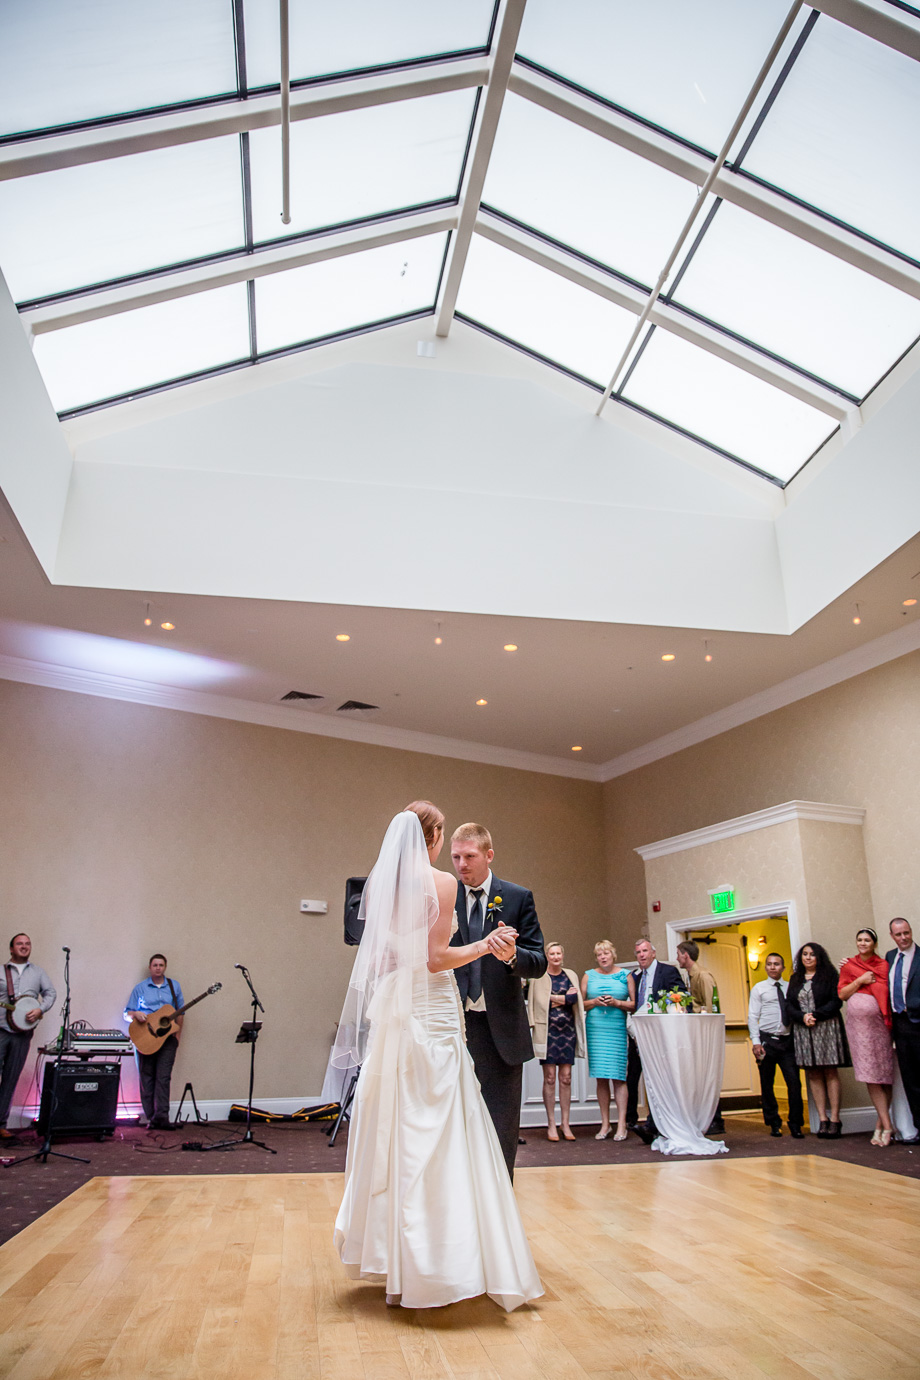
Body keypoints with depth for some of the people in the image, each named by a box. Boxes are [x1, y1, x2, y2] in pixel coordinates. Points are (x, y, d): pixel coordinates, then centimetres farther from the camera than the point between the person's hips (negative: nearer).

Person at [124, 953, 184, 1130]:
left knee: (163, 1077, -10)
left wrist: (177, 1035, 6)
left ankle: (162, 1115, -12)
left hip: (167, 1037, 0)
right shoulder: (140, 988, 8)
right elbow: (127, 1013, 8)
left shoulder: (174, 986, 12)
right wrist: (136, 1014, -14)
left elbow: (180, 1012, 14)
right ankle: (149, 1115, 5)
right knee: (146, 1077, -1)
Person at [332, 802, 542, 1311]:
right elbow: (435, 958, -15)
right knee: (435, 1132, 1)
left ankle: (390, 1256, 24)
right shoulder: (441, 883, -10)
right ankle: (429, 1264, 7)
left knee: (393, 1128, 13)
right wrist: (484, 946, -4)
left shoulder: (380, 883, 7)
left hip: (390, 1014, 7)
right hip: (432, 1015, -6)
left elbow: (377, 955, 10)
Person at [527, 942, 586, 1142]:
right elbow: (538, 1002, -7)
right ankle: (551, 1124, 5)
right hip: (548, 1030, -3)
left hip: (567, 1029, 3)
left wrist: (553, 998, -8)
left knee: (566, 1077, 4)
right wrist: (565, 997, -5)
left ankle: (565, 1124, 11)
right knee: (550, 1077, -2)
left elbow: (575, 999, -2)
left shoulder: (570, 975, 12)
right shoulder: (539, 976, 1)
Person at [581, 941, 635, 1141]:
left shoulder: (626, 975, 7)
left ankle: (622, 1125, -1)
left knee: (618, 1076, -6)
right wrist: (595, 1001, -7)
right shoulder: (589, 976, 11)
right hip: (594, 1029, 2)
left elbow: (634, 1004, 5)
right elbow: (580, 1003, 10)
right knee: (600, 1077, 3)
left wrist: (616, 1003, -10)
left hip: (617, 1029, -2)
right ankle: (605, 1124, 10)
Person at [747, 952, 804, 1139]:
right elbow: (752, 1017, 2)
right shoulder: (759, 988, 6)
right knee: (767, 1084, 5)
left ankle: (796, 1125, 7)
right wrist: (756, 1042, -7)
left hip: (788, 1040, 1)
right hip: (767, 1040, -1)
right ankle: (774, 1123, 19)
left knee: (794, 1082, -5)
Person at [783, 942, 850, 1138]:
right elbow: (788, 1005, 8)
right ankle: (823, 1119, 2)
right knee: (813, 1074, 1)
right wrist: (802, 1017, -10)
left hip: (826, 1027, -3)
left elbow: (835, 1001, -5)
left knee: (830, 1072, -4)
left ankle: (834, 1119, -3)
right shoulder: (795, 979, 14)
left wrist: (815, 1015, -13)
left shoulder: (829, 975, 4)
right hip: (802, 1030, 4)